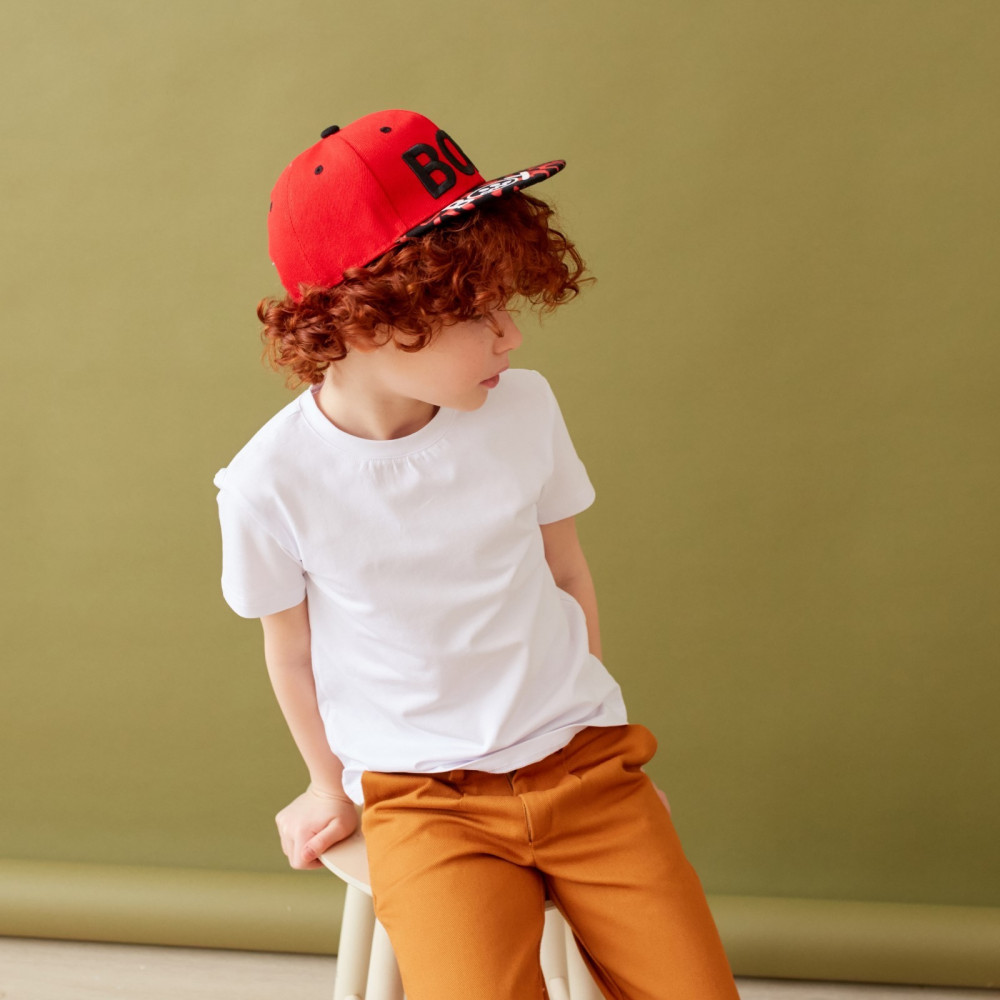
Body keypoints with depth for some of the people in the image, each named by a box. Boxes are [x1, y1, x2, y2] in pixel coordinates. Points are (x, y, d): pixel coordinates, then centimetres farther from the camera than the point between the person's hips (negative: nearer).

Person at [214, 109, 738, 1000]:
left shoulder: (525, 408, -6)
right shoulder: (271, 483, -14)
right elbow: (292, 651, 3)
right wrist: (330, 788, 17)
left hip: (581, 759, 3)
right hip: (423, 795, -2)